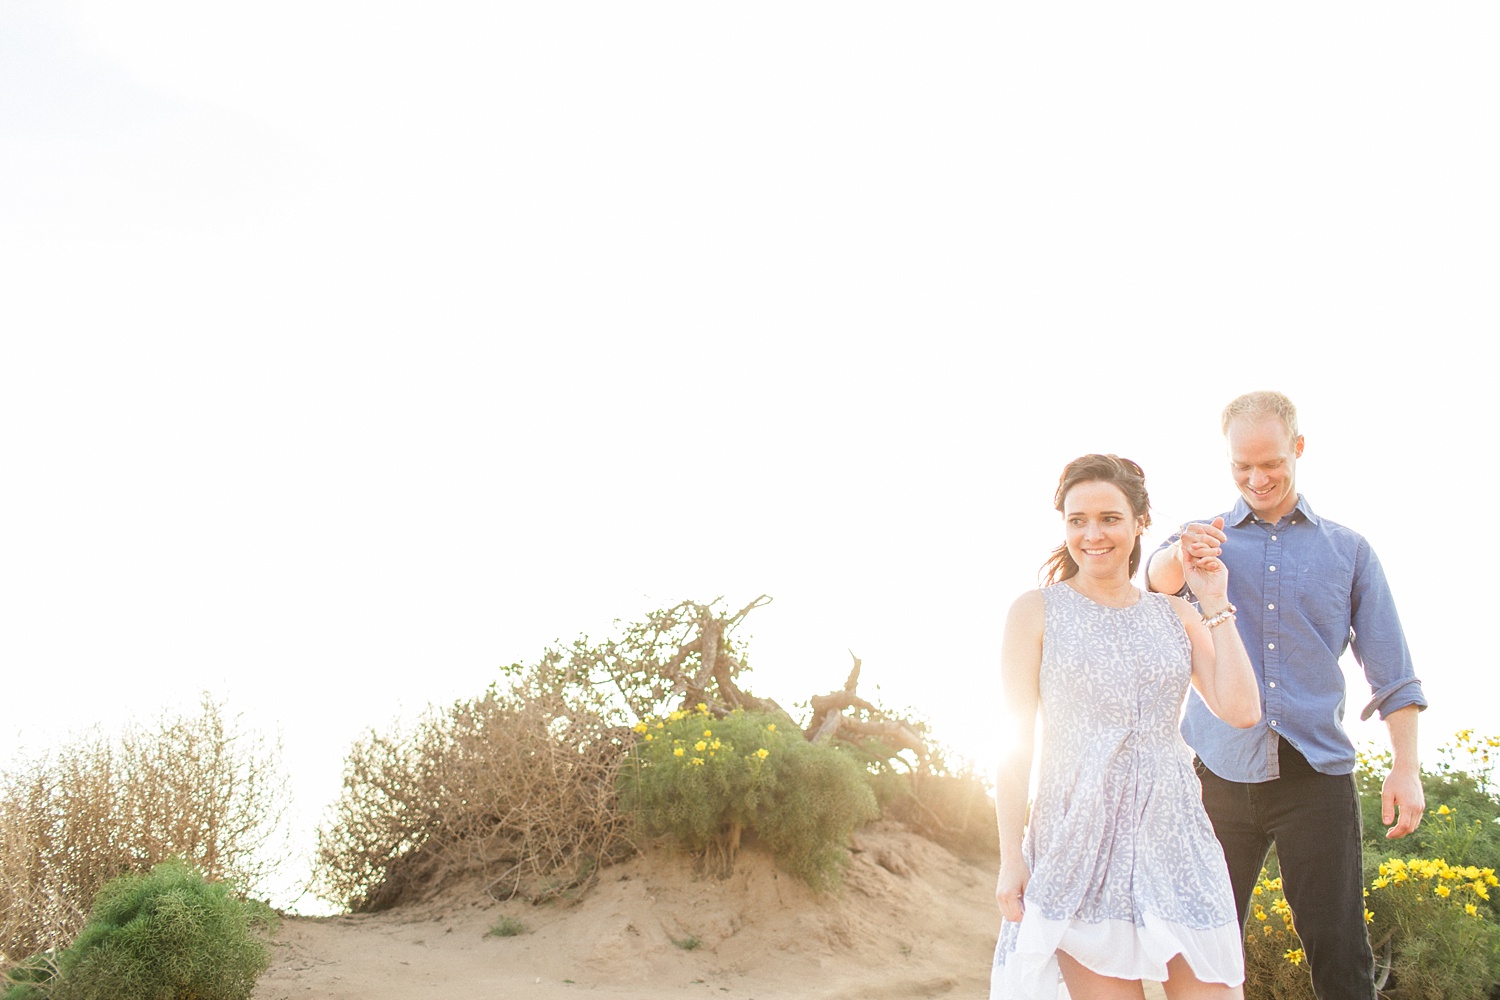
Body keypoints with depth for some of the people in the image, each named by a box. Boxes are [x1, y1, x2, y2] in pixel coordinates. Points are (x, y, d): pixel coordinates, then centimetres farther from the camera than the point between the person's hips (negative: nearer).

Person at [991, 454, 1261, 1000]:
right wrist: (1010, 857, -5)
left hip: (1172, 829, 3)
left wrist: (1215, 604, 5)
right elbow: (1017, 742, 1)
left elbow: (1241, 710, 2)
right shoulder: (1036, 611, 4)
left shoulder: (1175, 615, 14)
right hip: (1080, 833, -3)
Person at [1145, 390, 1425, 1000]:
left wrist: (1405, 767, -2)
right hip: (1220, 773, 0)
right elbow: (1157, 580, -14)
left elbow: (1391, 671, 10)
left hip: (1316, 773, 0)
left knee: (1339, 950, -3)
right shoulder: (1206, 540, 10)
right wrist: (1180, 558, -38)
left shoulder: (1347, 550, 12)